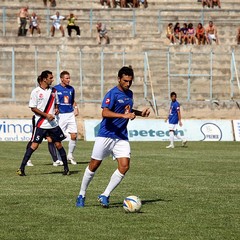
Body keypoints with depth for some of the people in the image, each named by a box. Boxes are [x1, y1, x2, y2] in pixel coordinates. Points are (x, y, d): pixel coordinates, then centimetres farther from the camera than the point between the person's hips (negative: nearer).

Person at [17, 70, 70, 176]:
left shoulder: (53, 91, 9)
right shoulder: (36, 92, -7)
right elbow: (33, 108, -7)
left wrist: (56, 109, 0)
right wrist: (46, 115, -15)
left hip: (53, 124, 5)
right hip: (41, 123, -5)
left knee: (58, 144, 6)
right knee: (34, 145, -9)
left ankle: (66, 168, 17)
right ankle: (21, 168, -4)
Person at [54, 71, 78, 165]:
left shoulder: (71, 89, 10)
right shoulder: (55, 89, -3)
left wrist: (75, 108, 5)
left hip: (70, 114, 4)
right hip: (60, 115, -4)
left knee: (74, 135, -3)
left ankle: (70, 155, 14)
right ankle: (59, 158, 10)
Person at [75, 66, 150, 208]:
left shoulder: (129, 94, 11)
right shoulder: (112, 94, -13)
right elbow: (105, 113, -28)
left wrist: (140, 113, 14)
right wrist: (124, 115, -37)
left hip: (122, 137, 6)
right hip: (106, 136, -6)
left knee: (124, 167, -10)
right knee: (94, 165, 3)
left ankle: (105, 196, 0)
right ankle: (81, 196, 18)